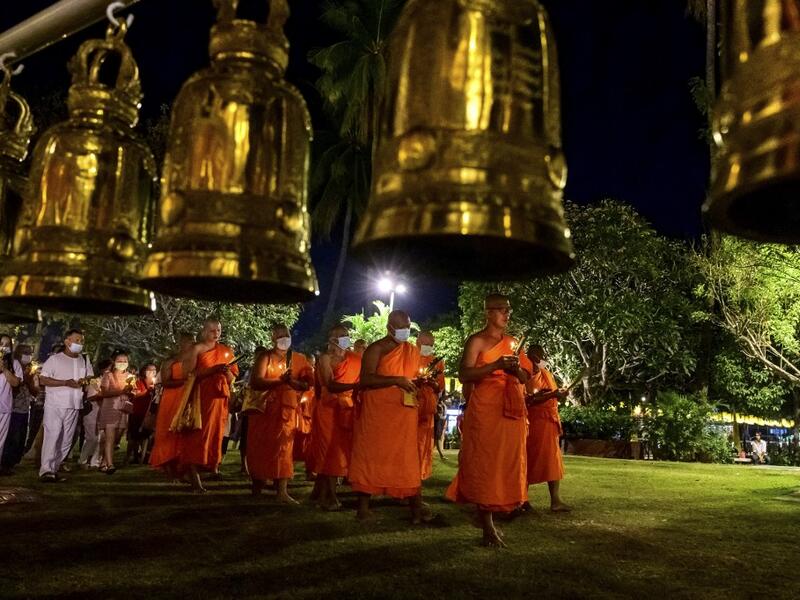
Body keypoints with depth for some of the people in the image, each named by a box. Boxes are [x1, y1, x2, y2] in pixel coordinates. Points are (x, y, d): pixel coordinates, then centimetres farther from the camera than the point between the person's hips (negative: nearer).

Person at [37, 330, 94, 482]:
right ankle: (45, 470, -11)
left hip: (74, 406, 5)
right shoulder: (55, 359, -2)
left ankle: (54, 469, 14)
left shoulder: (85, 360, 13)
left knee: (66, 439, 6)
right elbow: (43, 380, -8)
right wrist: (65, 382, -18)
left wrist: (84, 381, -3)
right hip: (55, 405, -5)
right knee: (52, 436, -11)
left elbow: (90, 377, 21)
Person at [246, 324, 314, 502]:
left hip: (287, 409, 1)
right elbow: (255, 382, -14)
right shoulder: (265, 357, 0)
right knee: (260, 447, 8)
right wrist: (280, 380, -23)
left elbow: (308, 383, 0)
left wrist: (292, 382, -19)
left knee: (283, 447, -8)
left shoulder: (298, 359, 7)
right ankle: (258, 482, 32)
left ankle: (282, 491, -10)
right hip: (263, 407, 0)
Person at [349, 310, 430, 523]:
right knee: (370, 457, 1)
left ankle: (416, 506, 5)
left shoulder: (413, 351, 14)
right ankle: (364, 507, 9)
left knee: (408, 458, 3)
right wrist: (396, 380, -22)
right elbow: (365, 380, -17)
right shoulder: (376, 349, -5)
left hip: (405, 413, 5)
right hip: (376, 412, -5)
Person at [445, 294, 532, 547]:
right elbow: (464, 375, -14)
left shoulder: (512, 342, 16)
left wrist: (517, 369, -6)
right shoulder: (477, 341, -3)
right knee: (485, 464, -7)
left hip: (511, 410, 7)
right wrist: (496, 365, -22)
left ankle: (487, 514, 21)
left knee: (506, 464, 8)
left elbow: (525, 378, 17)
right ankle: (488, 526, -3)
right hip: (485, 410, -7)